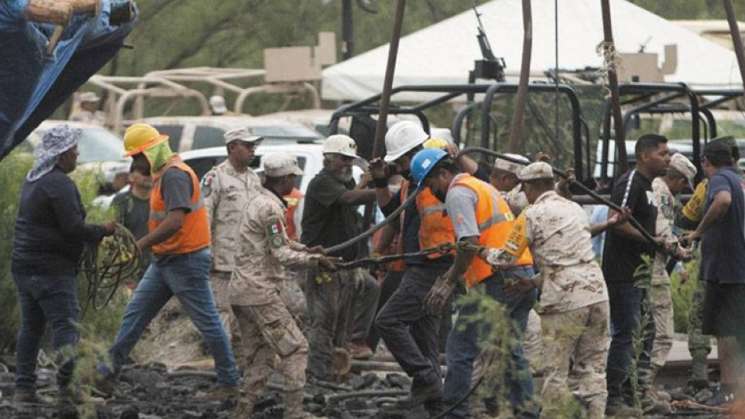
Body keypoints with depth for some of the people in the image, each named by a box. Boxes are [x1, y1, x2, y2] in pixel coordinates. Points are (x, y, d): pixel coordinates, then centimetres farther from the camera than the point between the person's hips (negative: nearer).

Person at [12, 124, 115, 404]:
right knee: (66, 324, -10)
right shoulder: (59, 184, -16)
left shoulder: (33, 180, 15)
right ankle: (67, 385, -18)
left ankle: (24, 388, 10)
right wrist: (103, 232, -6)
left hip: (24, 264, 9)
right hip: (52, 269, -9)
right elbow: (73, 228, -21)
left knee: (30, 326, 11)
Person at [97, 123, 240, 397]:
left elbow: (175, 221, -29)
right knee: (134, 315, 7)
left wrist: (141, 244, -26)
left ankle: (228, 382, 8)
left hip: (186, 261, -10)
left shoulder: (175, 175, -19)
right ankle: (109, 372, 9)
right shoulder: (163, 174, 13)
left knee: (207, 322, 0)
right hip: (164, 261, 10)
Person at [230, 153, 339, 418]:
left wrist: (306, 249, 14)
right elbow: (281, 255, -16)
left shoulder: (258, 201, 15)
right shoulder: (271, 208, -15)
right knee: (295, 349, -5)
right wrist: (316, 260, -8)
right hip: (260, 291, -10)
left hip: (241, 291, 10)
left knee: (260, 358, 13)